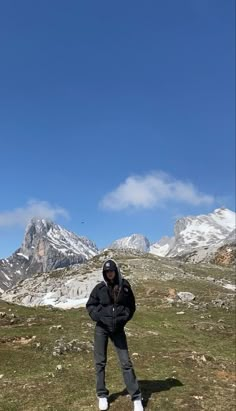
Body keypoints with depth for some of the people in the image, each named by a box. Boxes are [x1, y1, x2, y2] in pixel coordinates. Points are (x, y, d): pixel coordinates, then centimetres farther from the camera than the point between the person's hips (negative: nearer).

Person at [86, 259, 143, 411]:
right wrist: (100, 318, -11)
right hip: (101, 329, 0)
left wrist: (122, 319, -7)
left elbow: (131, 306, 5)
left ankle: (136, 397, 12)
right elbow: (90, 305, 2)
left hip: (118, 329, 0)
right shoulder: (100, 288, -7)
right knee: (100, 362, 8)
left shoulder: (125, 286, -5)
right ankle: (102, 395, 24)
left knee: (126, 362, 3)